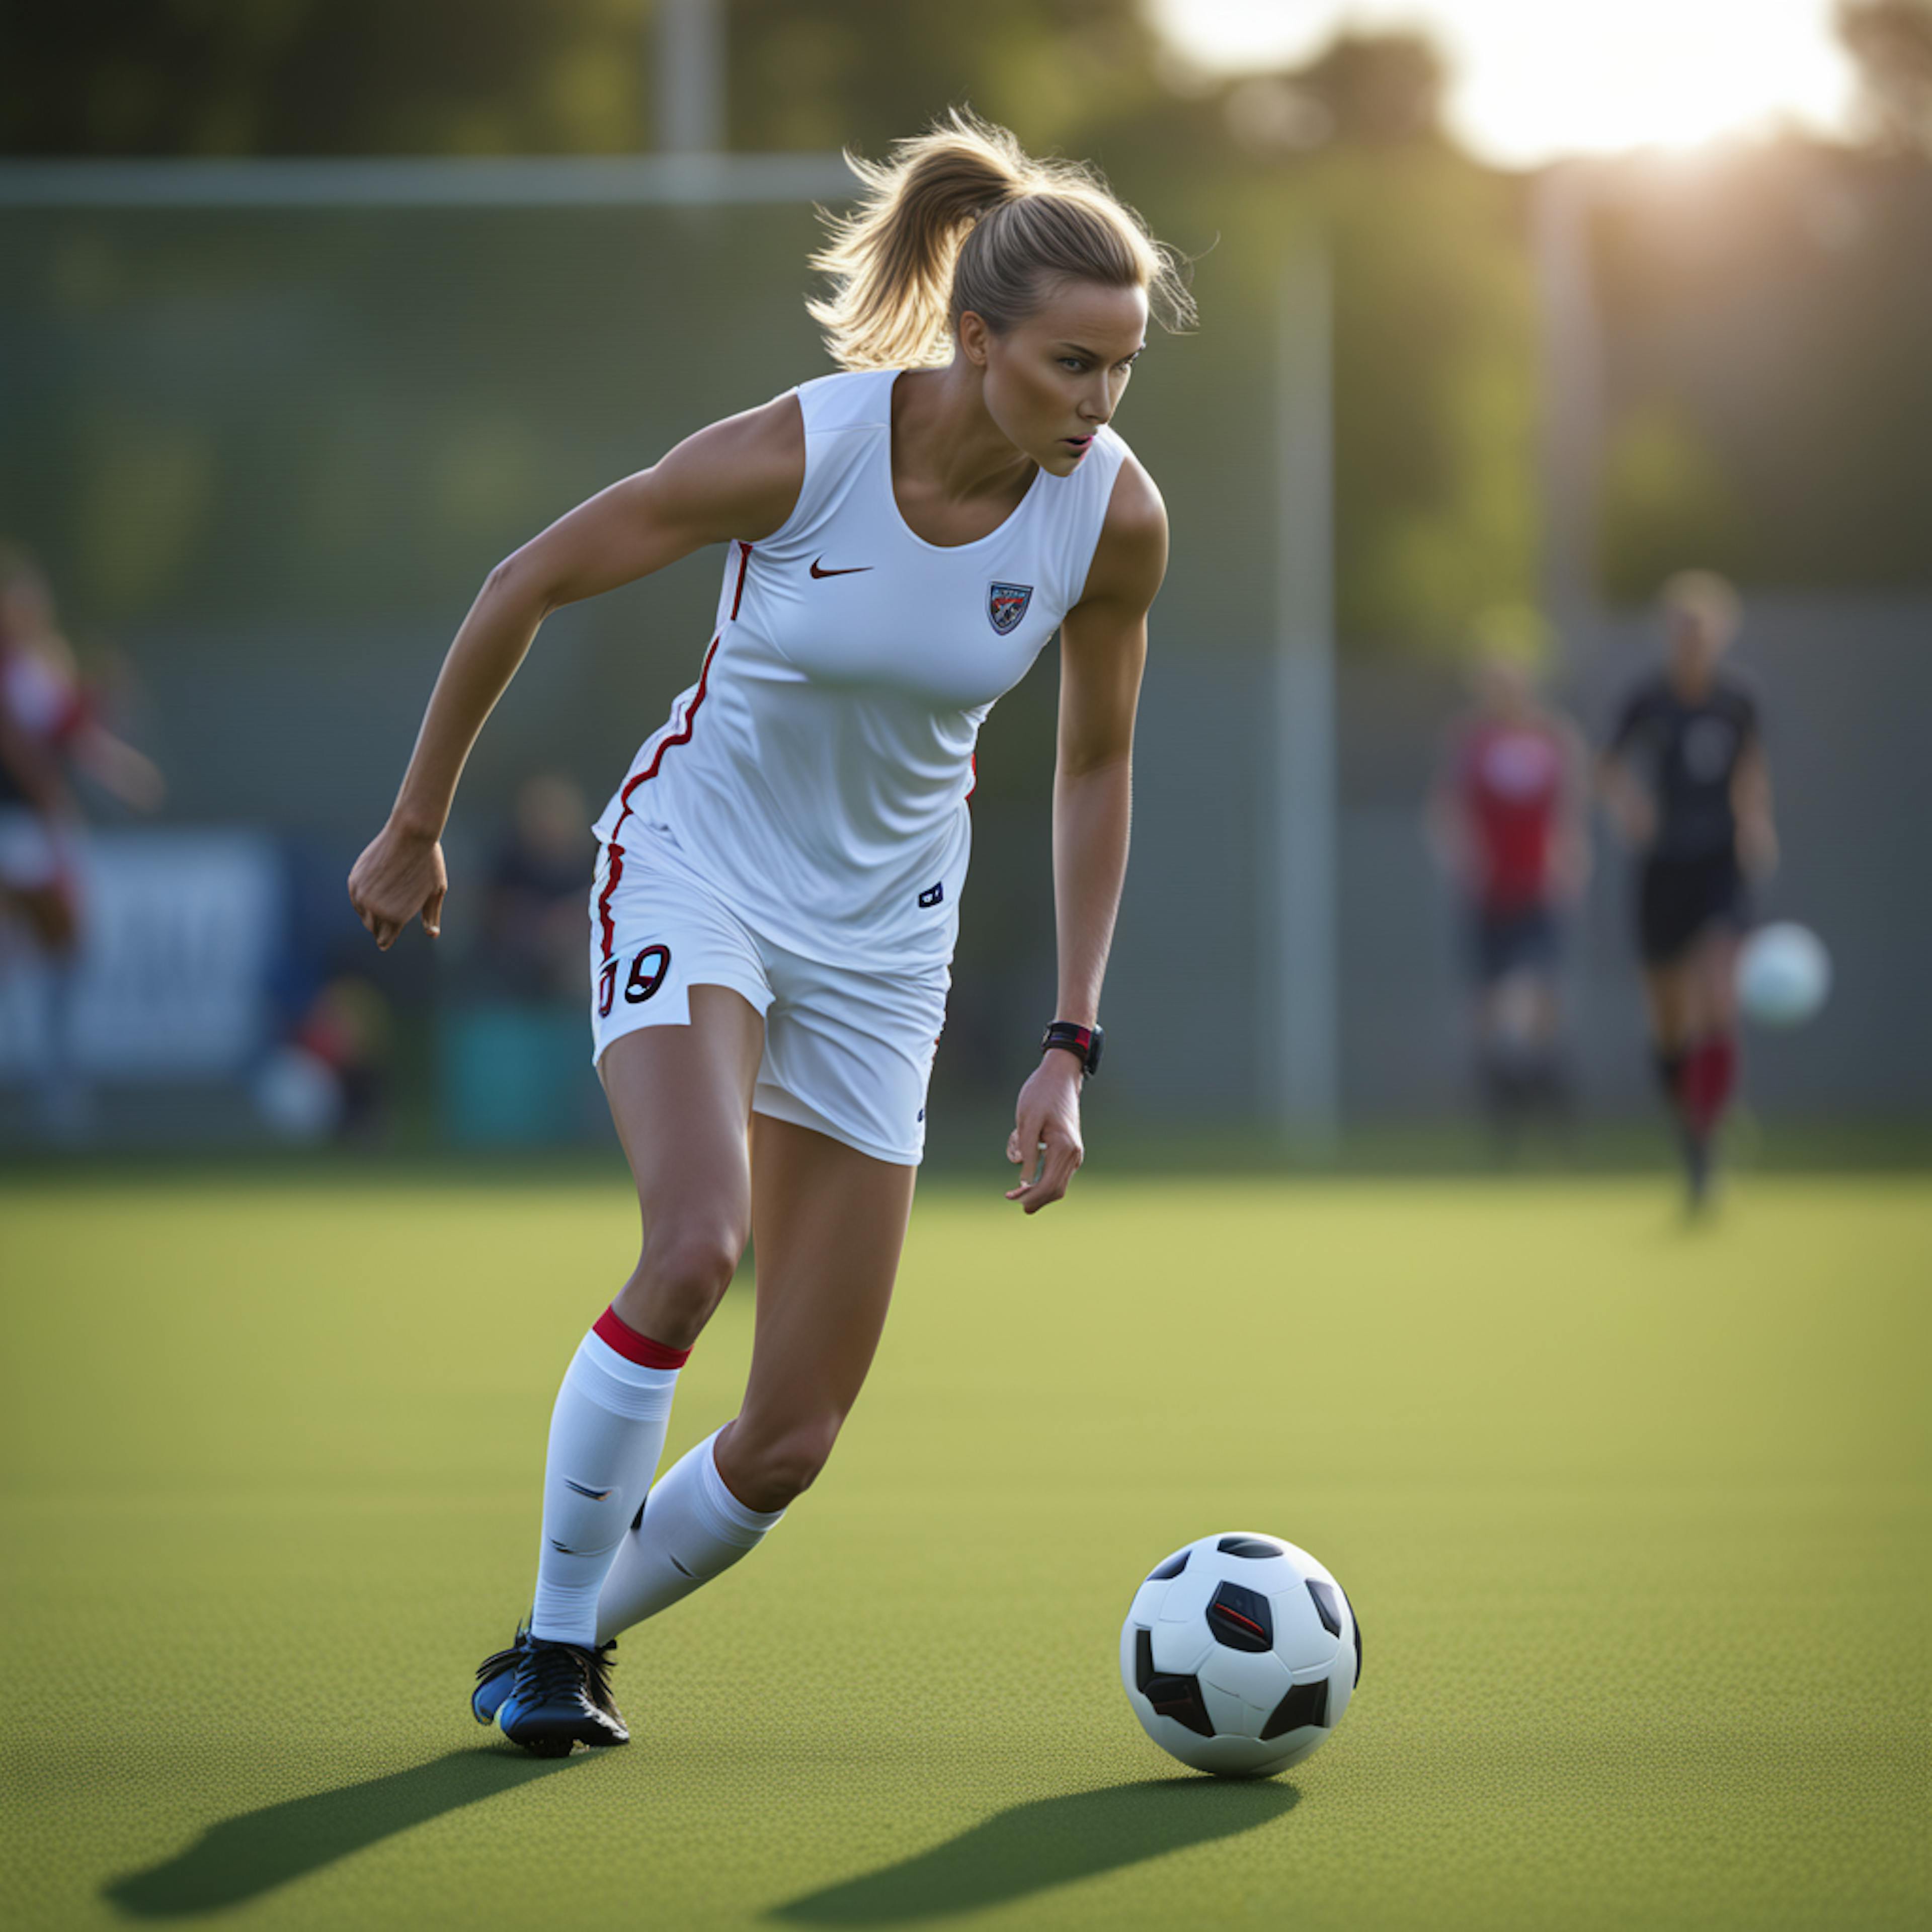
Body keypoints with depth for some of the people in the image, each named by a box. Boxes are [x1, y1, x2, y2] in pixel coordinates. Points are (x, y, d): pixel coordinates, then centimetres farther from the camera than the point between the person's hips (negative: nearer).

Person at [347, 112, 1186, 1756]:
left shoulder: (1115, 517, -14)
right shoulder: (794, 453, -23)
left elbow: (1096, 764, 3)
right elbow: (530, 585, -9)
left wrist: (1070, 1046, 0)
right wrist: (417, 824, 0)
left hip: (882, 936, 4)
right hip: (696, 866, -4)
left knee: (791, 1444, -1)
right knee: (696, 1248, -31)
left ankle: (569, 1645, 25)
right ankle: (553, 1640, -11)